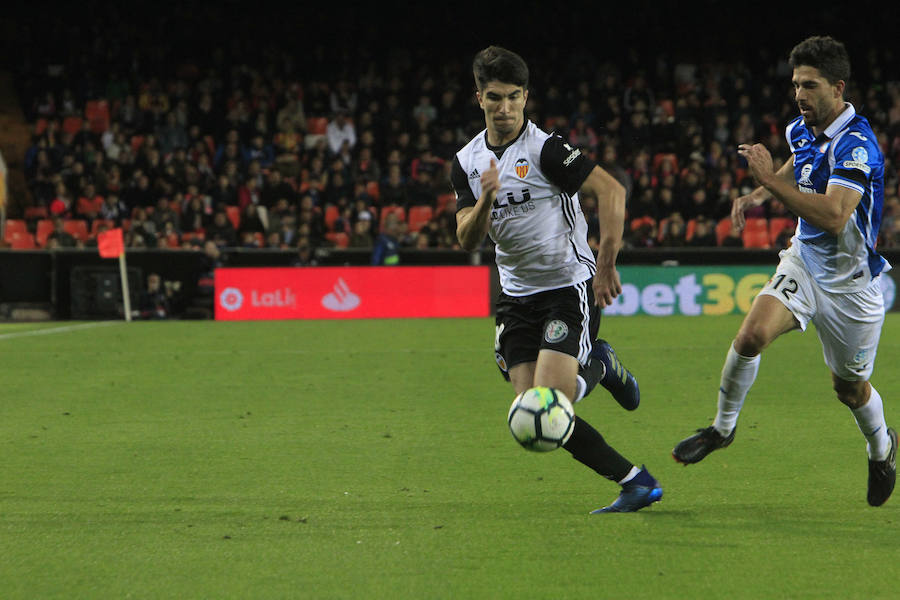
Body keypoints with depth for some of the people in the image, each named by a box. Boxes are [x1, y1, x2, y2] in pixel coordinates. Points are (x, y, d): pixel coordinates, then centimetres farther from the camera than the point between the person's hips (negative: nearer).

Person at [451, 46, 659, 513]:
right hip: (518, 295, 6)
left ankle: (597, 367, 11)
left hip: (569, 286, -6)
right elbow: (466, 239, 2)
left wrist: (606, 265, -21)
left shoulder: (546, 149, -14)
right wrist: (485, 201, -18)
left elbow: (611, 191, -18)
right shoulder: (467, 163, 6)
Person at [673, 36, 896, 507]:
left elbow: (834, 216, -39)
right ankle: (722, 427, -1)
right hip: (803, 261, 5)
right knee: (753, 334, -21)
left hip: (850, 281, -5)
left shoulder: (857, 145, -26)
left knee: (850, 388, 11)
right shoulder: (801, 130, -1)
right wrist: (759, 194, 8)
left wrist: (770, 180, -36)